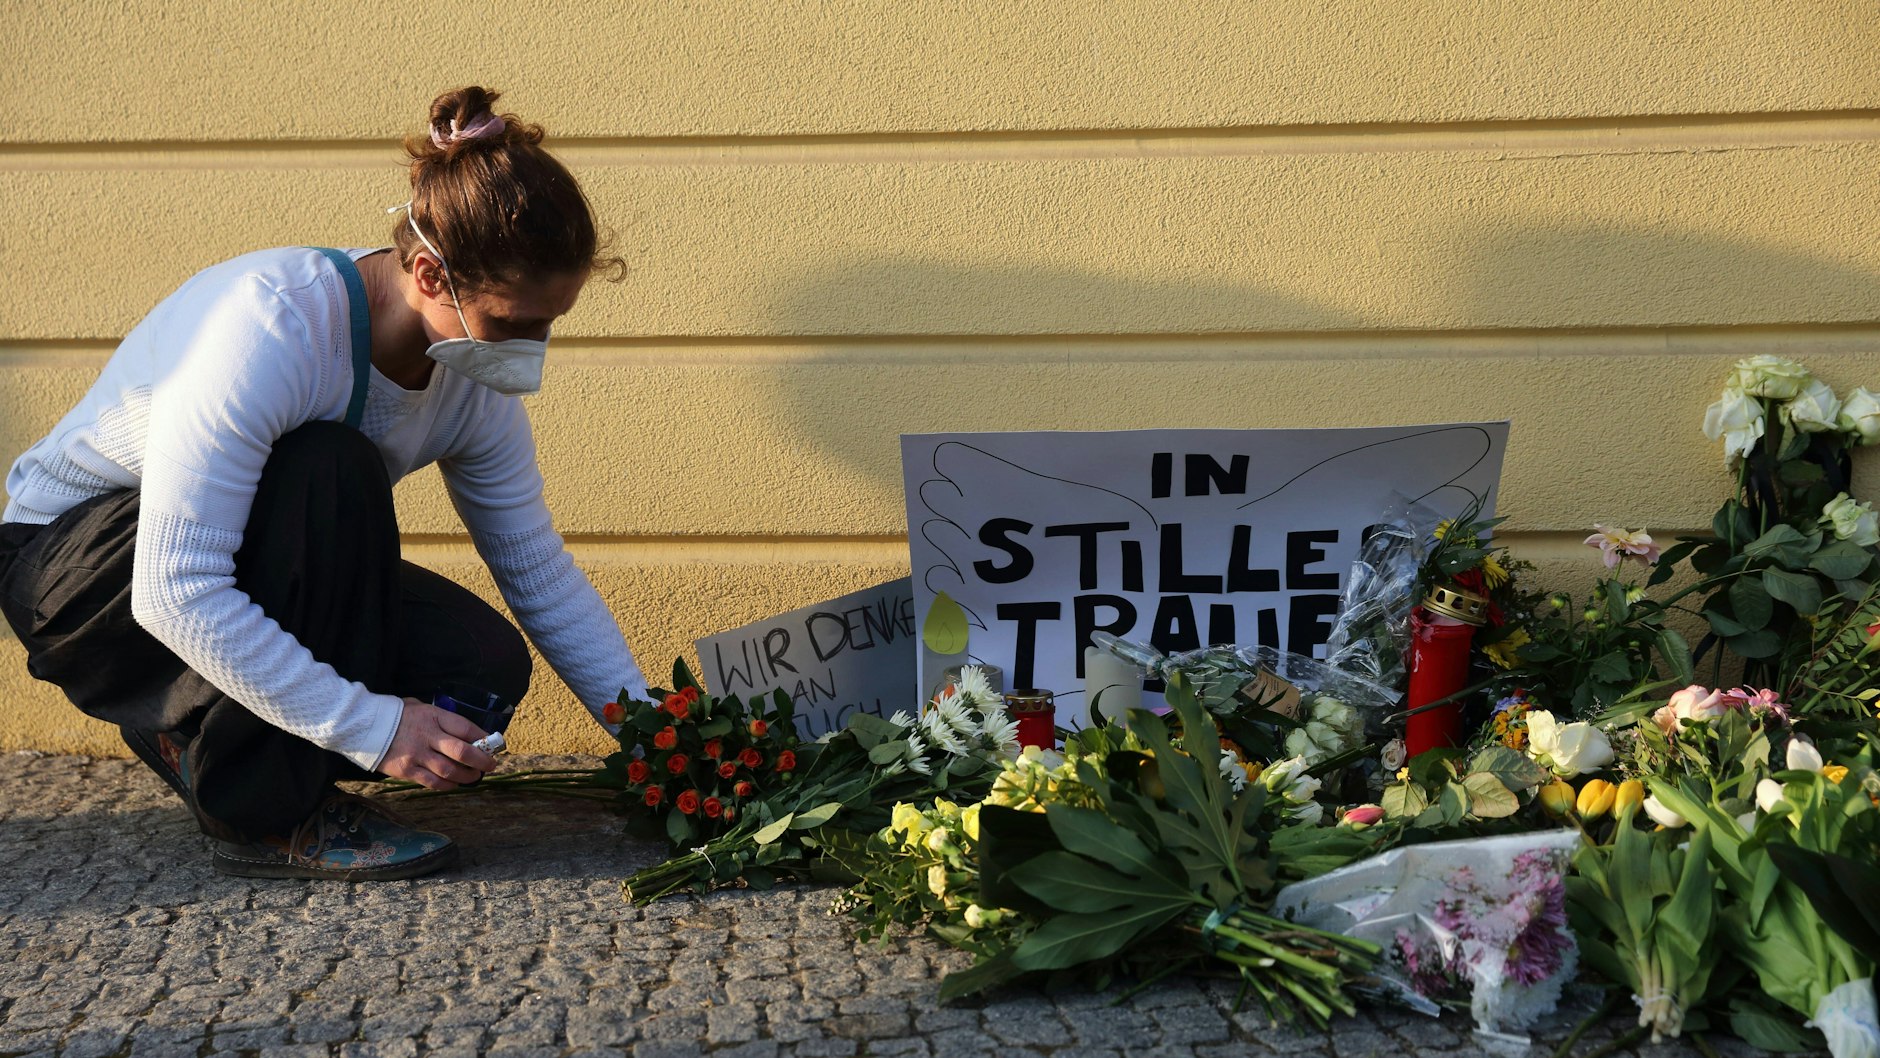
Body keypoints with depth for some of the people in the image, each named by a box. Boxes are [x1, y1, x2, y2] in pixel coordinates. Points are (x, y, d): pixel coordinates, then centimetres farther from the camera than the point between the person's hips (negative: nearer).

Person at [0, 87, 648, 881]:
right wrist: (373, 727, -39)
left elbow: (540, 571, -1)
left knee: (484, 667, -17)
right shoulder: (271, 327, -34)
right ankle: (270, 818, -22)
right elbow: (176, 595, -38)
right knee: (332, 472, -34)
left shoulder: (474, 379, -11)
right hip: (68, 563, -6)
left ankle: (200, 739, 5)